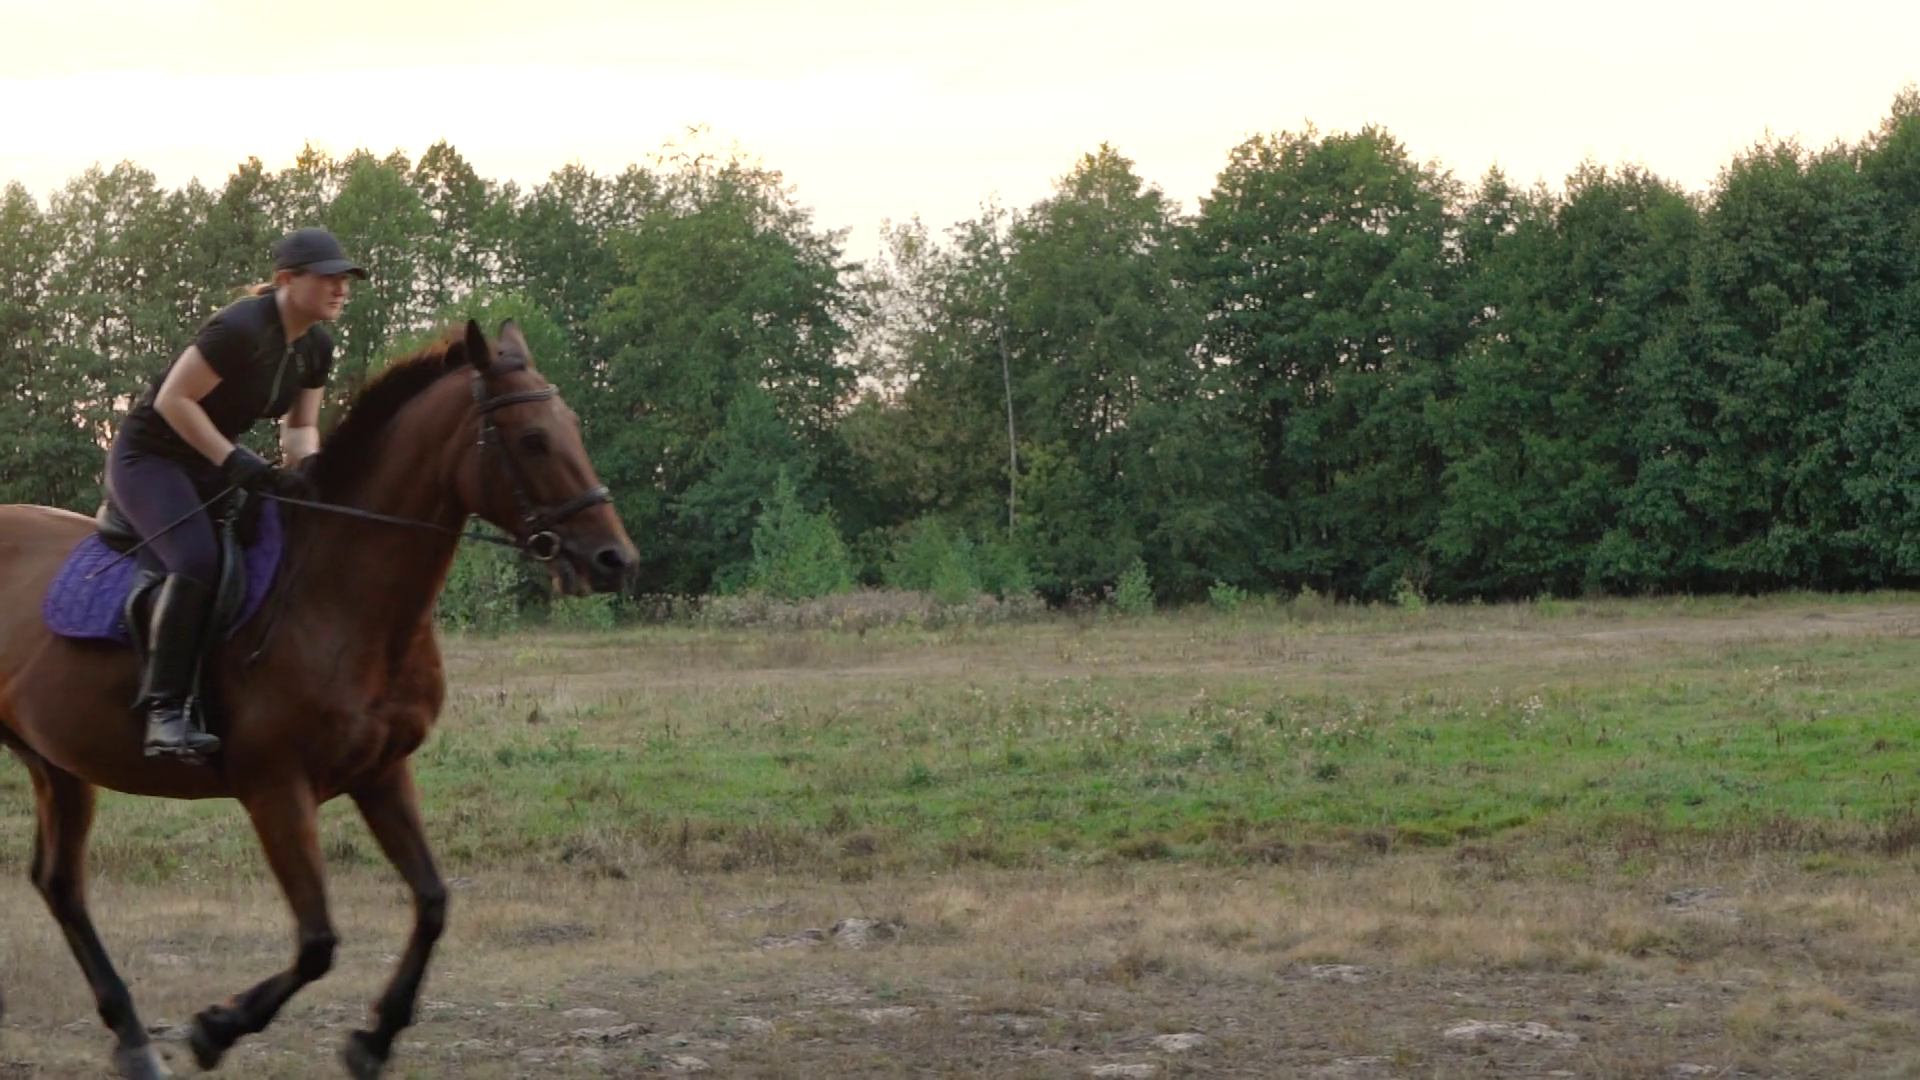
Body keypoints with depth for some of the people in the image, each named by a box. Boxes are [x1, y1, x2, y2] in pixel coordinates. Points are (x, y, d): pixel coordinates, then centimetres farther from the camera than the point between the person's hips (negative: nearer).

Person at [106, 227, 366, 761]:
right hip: (149, 456, -9)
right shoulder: (240, 330, -25)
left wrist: (303, 470, -13)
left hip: (214, 462, 9)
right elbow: (173, 400, -25)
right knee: (198, 561, -31)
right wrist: (234, 461, -29)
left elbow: (301, 425, 10)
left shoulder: (317, 347, 2)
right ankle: (163, 712, -31)